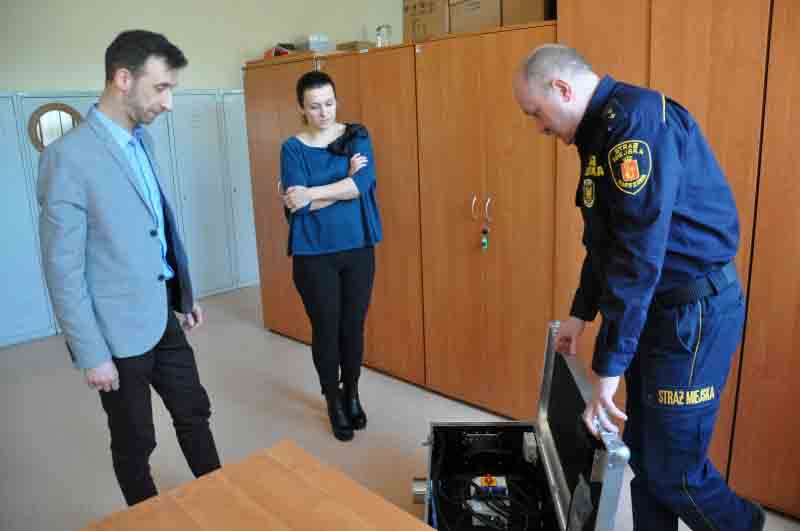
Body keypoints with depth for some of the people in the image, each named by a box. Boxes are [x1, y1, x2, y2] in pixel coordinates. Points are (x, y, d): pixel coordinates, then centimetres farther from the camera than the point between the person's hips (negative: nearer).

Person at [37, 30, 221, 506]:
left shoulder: (143, 141, 4)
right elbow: (63, 269, -18)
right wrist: (91, 354, -16)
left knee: (194, 412, 19)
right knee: (135, 442, 12)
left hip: (163, 315, 7)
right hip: (119, 329, -7)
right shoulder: (68, 156, -19)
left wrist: (186, 294, 16)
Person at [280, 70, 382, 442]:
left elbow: (362, 184, -16)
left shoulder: (357, 136, 1)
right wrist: (344, 183, -14)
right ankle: (334, 402, 28)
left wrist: (311, 194, -16)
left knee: (353, 326, 12)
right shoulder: (293, 149, -4)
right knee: (326, 329, 7)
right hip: (314, 255, -2)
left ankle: (352, 394, 34)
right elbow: (294, 205, -16)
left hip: (358, 249, 2)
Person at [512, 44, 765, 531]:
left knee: (673, 469, 1)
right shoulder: (606, 129, 12)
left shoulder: (636, 118, -20)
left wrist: (608, 367, -23)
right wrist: (581, 313, 18)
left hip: (693, 311, -9)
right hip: (656, 307, 10)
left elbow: (640, 250, -26)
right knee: (643, 452, 16)